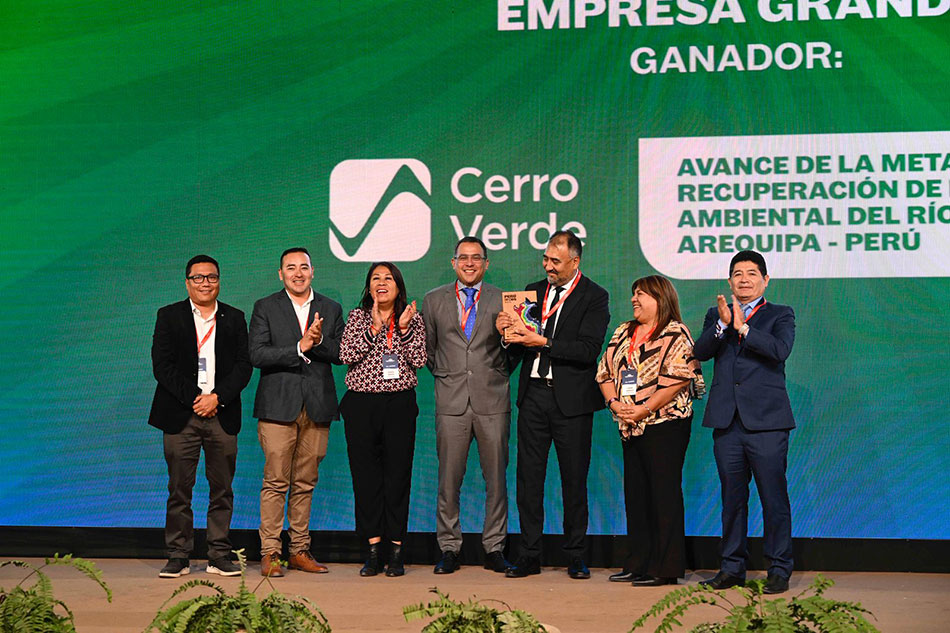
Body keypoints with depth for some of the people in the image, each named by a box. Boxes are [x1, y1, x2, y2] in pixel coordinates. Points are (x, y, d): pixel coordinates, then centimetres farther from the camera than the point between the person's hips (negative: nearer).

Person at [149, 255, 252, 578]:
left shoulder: (235, 318, 12)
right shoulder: (169, 316, 7)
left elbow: (243, 366, 3)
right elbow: (162, 365, -2)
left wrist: (217, 397, -11)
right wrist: (193, 398, -11)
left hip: (222, 414, 1)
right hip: (180, 415, -1)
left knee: (222, 488, 3)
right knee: (179, 489, 0)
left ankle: (219, 556, 9)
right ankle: (178, 556, 6)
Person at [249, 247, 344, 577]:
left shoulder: (331, 309, 13)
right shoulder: (265, 308, 6)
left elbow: (341, 353, 4)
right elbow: (257, 354, -6)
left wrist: (318, 341, -14)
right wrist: (299, 348, -14)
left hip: (317, 407, 3)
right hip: (278, 405, -3)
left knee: (305, 482, 7)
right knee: (276, 482, -5)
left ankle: (300, 550, 14)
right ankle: (269, 553, 0)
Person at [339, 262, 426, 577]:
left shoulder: (413, 319, 8)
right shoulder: (358, 317, 7)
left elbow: (419, 360, -3)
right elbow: (346, 355, -7)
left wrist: (404, 328, -11)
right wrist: (373, 329, -14)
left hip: (399, 403, 0)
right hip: (361, 404, 1)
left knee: (398, 474, -1)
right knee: (365, 474, 1)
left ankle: (396, 551, 7)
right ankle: (373, 549, 8)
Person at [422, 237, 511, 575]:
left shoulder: (502, 300, 8)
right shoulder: (434, 300, 11)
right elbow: (427, 347, 19)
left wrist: (497, 377, -2)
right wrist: (443, 375, 12)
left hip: (492, 400, 0)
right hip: (451, 401, 0)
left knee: (496, 478, 2)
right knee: (449, 479, 1)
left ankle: (494, 548, 12)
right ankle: (449, 549, 11)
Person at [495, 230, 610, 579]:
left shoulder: (594, 297, -2)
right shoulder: (534, 290, 13)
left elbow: (588, 350, -15)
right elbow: (518, 349, 15)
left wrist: (543, 342, -19)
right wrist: (508, 332, -6)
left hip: (571, 398, -4)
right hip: (533, 395, 4)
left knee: (574, 479, 3)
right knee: (528, 476, 4)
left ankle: (576, 557, 14)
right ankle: (529, 555, 12)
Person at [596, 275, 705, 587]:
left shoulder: (675, 334, -5)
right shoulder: (623, 333, 17)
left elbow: (677, 380, -15)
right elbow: (605, 372, 15)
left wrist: (644, 410, -17)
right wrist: (614, 403, -3)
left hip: (664, 424, -7)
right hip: (631, 428, 7)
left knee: (664, 493, -5)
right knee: (635, 493, 9)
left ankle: (666, 568, 1)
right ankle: (638, 564, 18)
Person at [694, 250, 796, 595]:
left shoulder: (781, 315, 7)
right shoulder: (716, 315, 16)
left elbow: (780, 349, -13)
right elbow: (699, 352, -1)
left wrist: (742, 326, -15)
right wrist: (723, 324, -15)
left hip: (766, 423, -3)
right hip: (727, 422, 3)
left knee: (774, 498, -2)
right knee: (732, 497, 10)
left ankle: (779, 569, 8)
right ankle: (732, 566, 19)